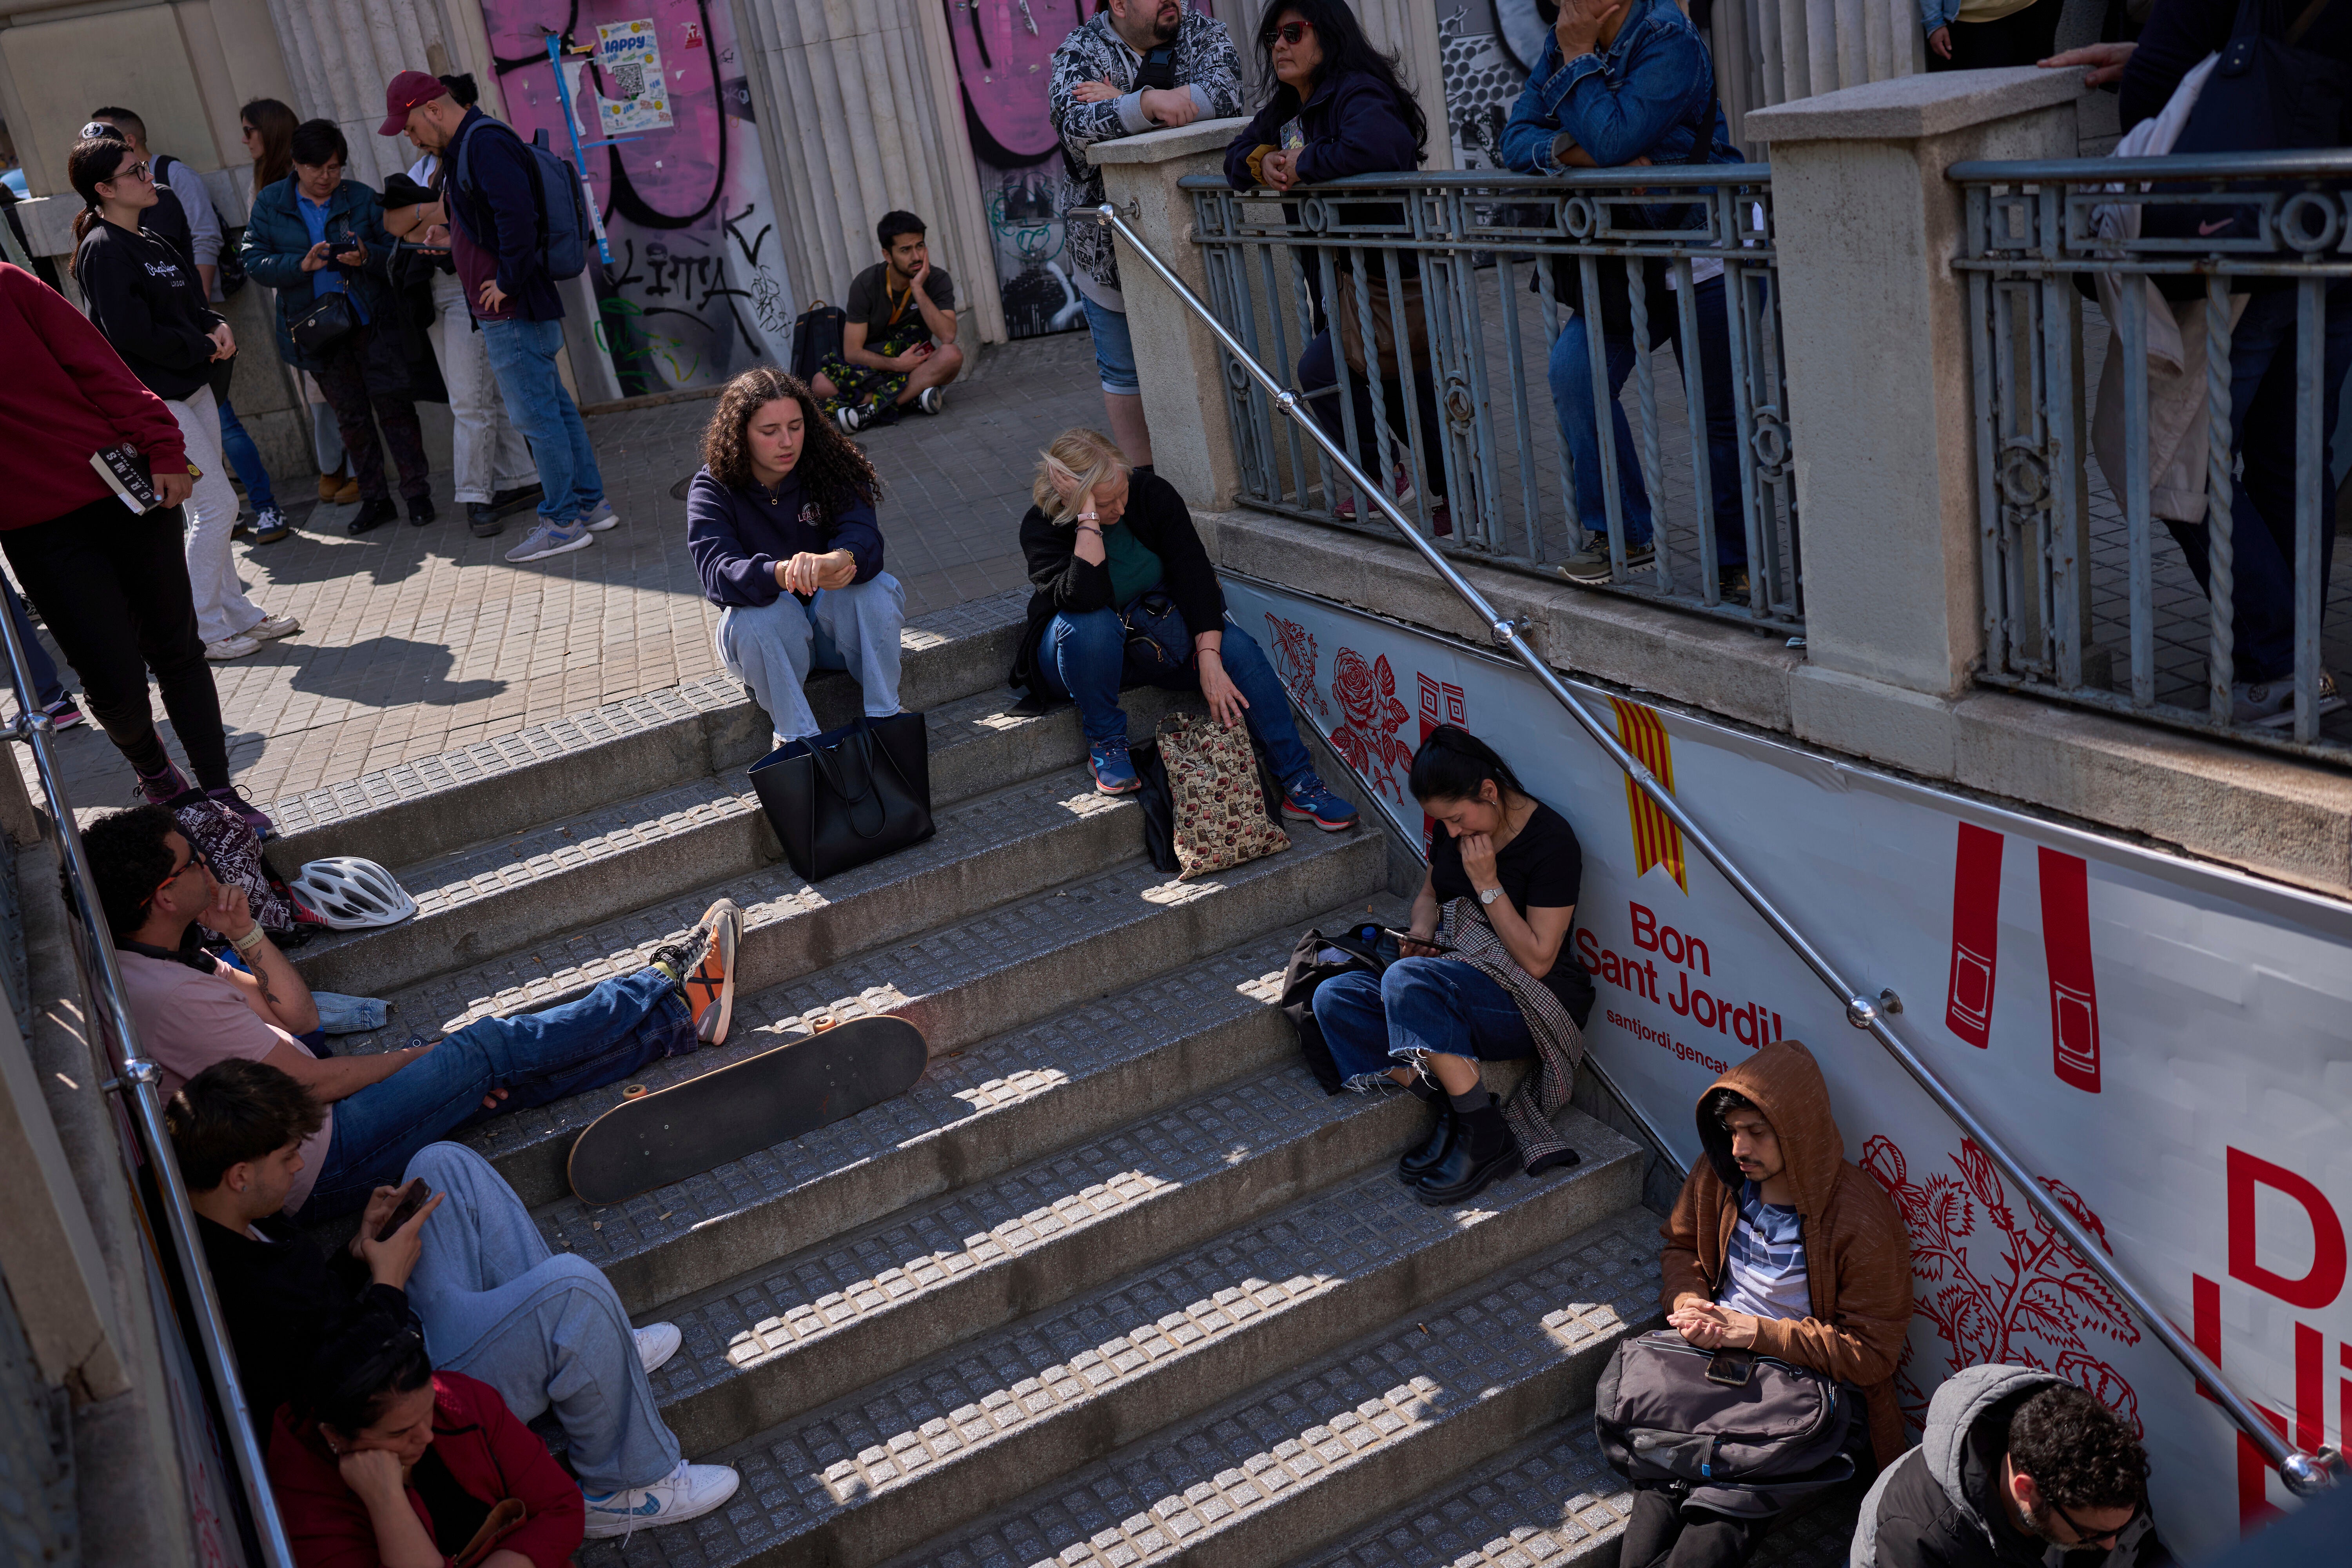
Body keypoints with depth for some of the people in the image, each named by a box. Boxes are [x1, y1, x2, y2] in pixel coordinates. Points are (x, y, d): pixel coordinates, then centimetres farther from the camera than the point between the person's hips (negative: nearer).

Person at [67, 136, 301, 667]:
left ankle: (237, 614, 21)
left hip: (191, 387, 9)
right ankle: (201, 630, 0)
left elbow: (192, 304, 21)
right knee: (218, 505, -9)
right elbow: (132, 333, -20)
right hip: (153, 399, -9)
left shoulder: (151, 244, 15)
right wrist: (202, 346, -11)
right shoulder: (103, 249, -13)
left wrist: (218, 328, -1)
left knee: (208, 510, 13)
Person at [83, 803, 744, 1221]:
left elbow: (298, 1017, 10)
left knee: (497, 1075, 4)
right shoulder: (164, 997, -26)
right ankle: (675, 1001, 10)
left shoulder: (155, 961, 6)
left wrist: (244, 934, -4)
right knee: (489, 1053, -4)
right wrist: (424, 1056, -6)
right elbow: (312, 1082, -20)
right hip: (316, 1172, -9)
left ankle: (677, 1011, 11)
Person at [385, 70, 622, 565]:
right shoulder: (465, 146, 17)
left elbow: (517, 213, -27)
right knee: (553, 405, 13)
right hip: (514, 308, 11)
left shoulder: (485, 142, -15)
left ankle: (563, 522, 1)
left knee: (535, 414, -5)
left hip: (511, 310, -11)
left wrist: (507, 281, -21)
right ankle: (591, 504, 20)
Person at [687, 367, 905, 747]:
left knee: (879, 588, -30)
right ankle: (798, 738, -23)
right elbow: (717, 574, -29)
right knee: (756, 615, -35)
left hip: (833, 618, 1)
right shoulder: (712, 491, -13)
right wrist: (782, 574, -52)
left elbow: (865, 539, -27)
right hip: (768, 633, -1)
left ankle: (883, 717, -19)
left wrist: (835, 561, -54)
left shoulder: (831, 469, -10)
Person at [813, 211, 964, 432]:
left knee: (952, 356, -33)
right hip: (873, 367, 0)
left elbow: (948, 337, -24)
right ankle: (913, 395, -28)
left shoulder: (937, 280, -8)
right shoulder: (867, 284, -9)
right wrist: (896, 364, -27)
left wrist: (918, 289, -25)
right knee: (822, 385, -28)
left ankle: (871, 407, -36)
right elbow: (852, 352, -12)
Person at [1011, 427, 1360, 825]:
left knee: (1237, 647, -24)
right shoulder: (1042, 528, -22)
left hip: (1159, 632, 3)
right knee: (1090, 622, -39)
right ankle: (1105, 743, -17)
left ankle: (1300, 785, -19)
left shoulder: (1153, 494, -14)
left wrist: (1209, 658, -30)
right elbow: (1086, 598, -38)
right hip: (1086, 651, -3)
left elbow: (1194, 571, -19)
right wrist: (1088, 518, -41)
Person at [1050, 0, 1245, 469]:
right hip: (1110, 245, -1)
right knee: (1124, 373, 8)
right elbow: (1075, 125, -24)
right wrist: (1146, 103, -40)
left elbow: (1224, 92, -21)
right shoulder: (1080, 50, -5)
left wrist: (1120, 103, -24)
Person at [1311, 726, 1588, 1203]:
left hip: (1533, 1002, -8)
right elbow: (1429, 895, 22)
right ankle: (1451, 1110, -18)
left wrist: (1487, 885, -20)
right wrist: (1419, 936, 1)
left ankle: (1485, 1136, -24)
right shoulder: (1456, 828, 4)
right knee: (1335, 998, -13)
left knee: (1407, 981, -34)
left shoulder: (1552, 841, -16)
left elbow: (1537, 961, -18)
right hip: (1459, 974, 8)